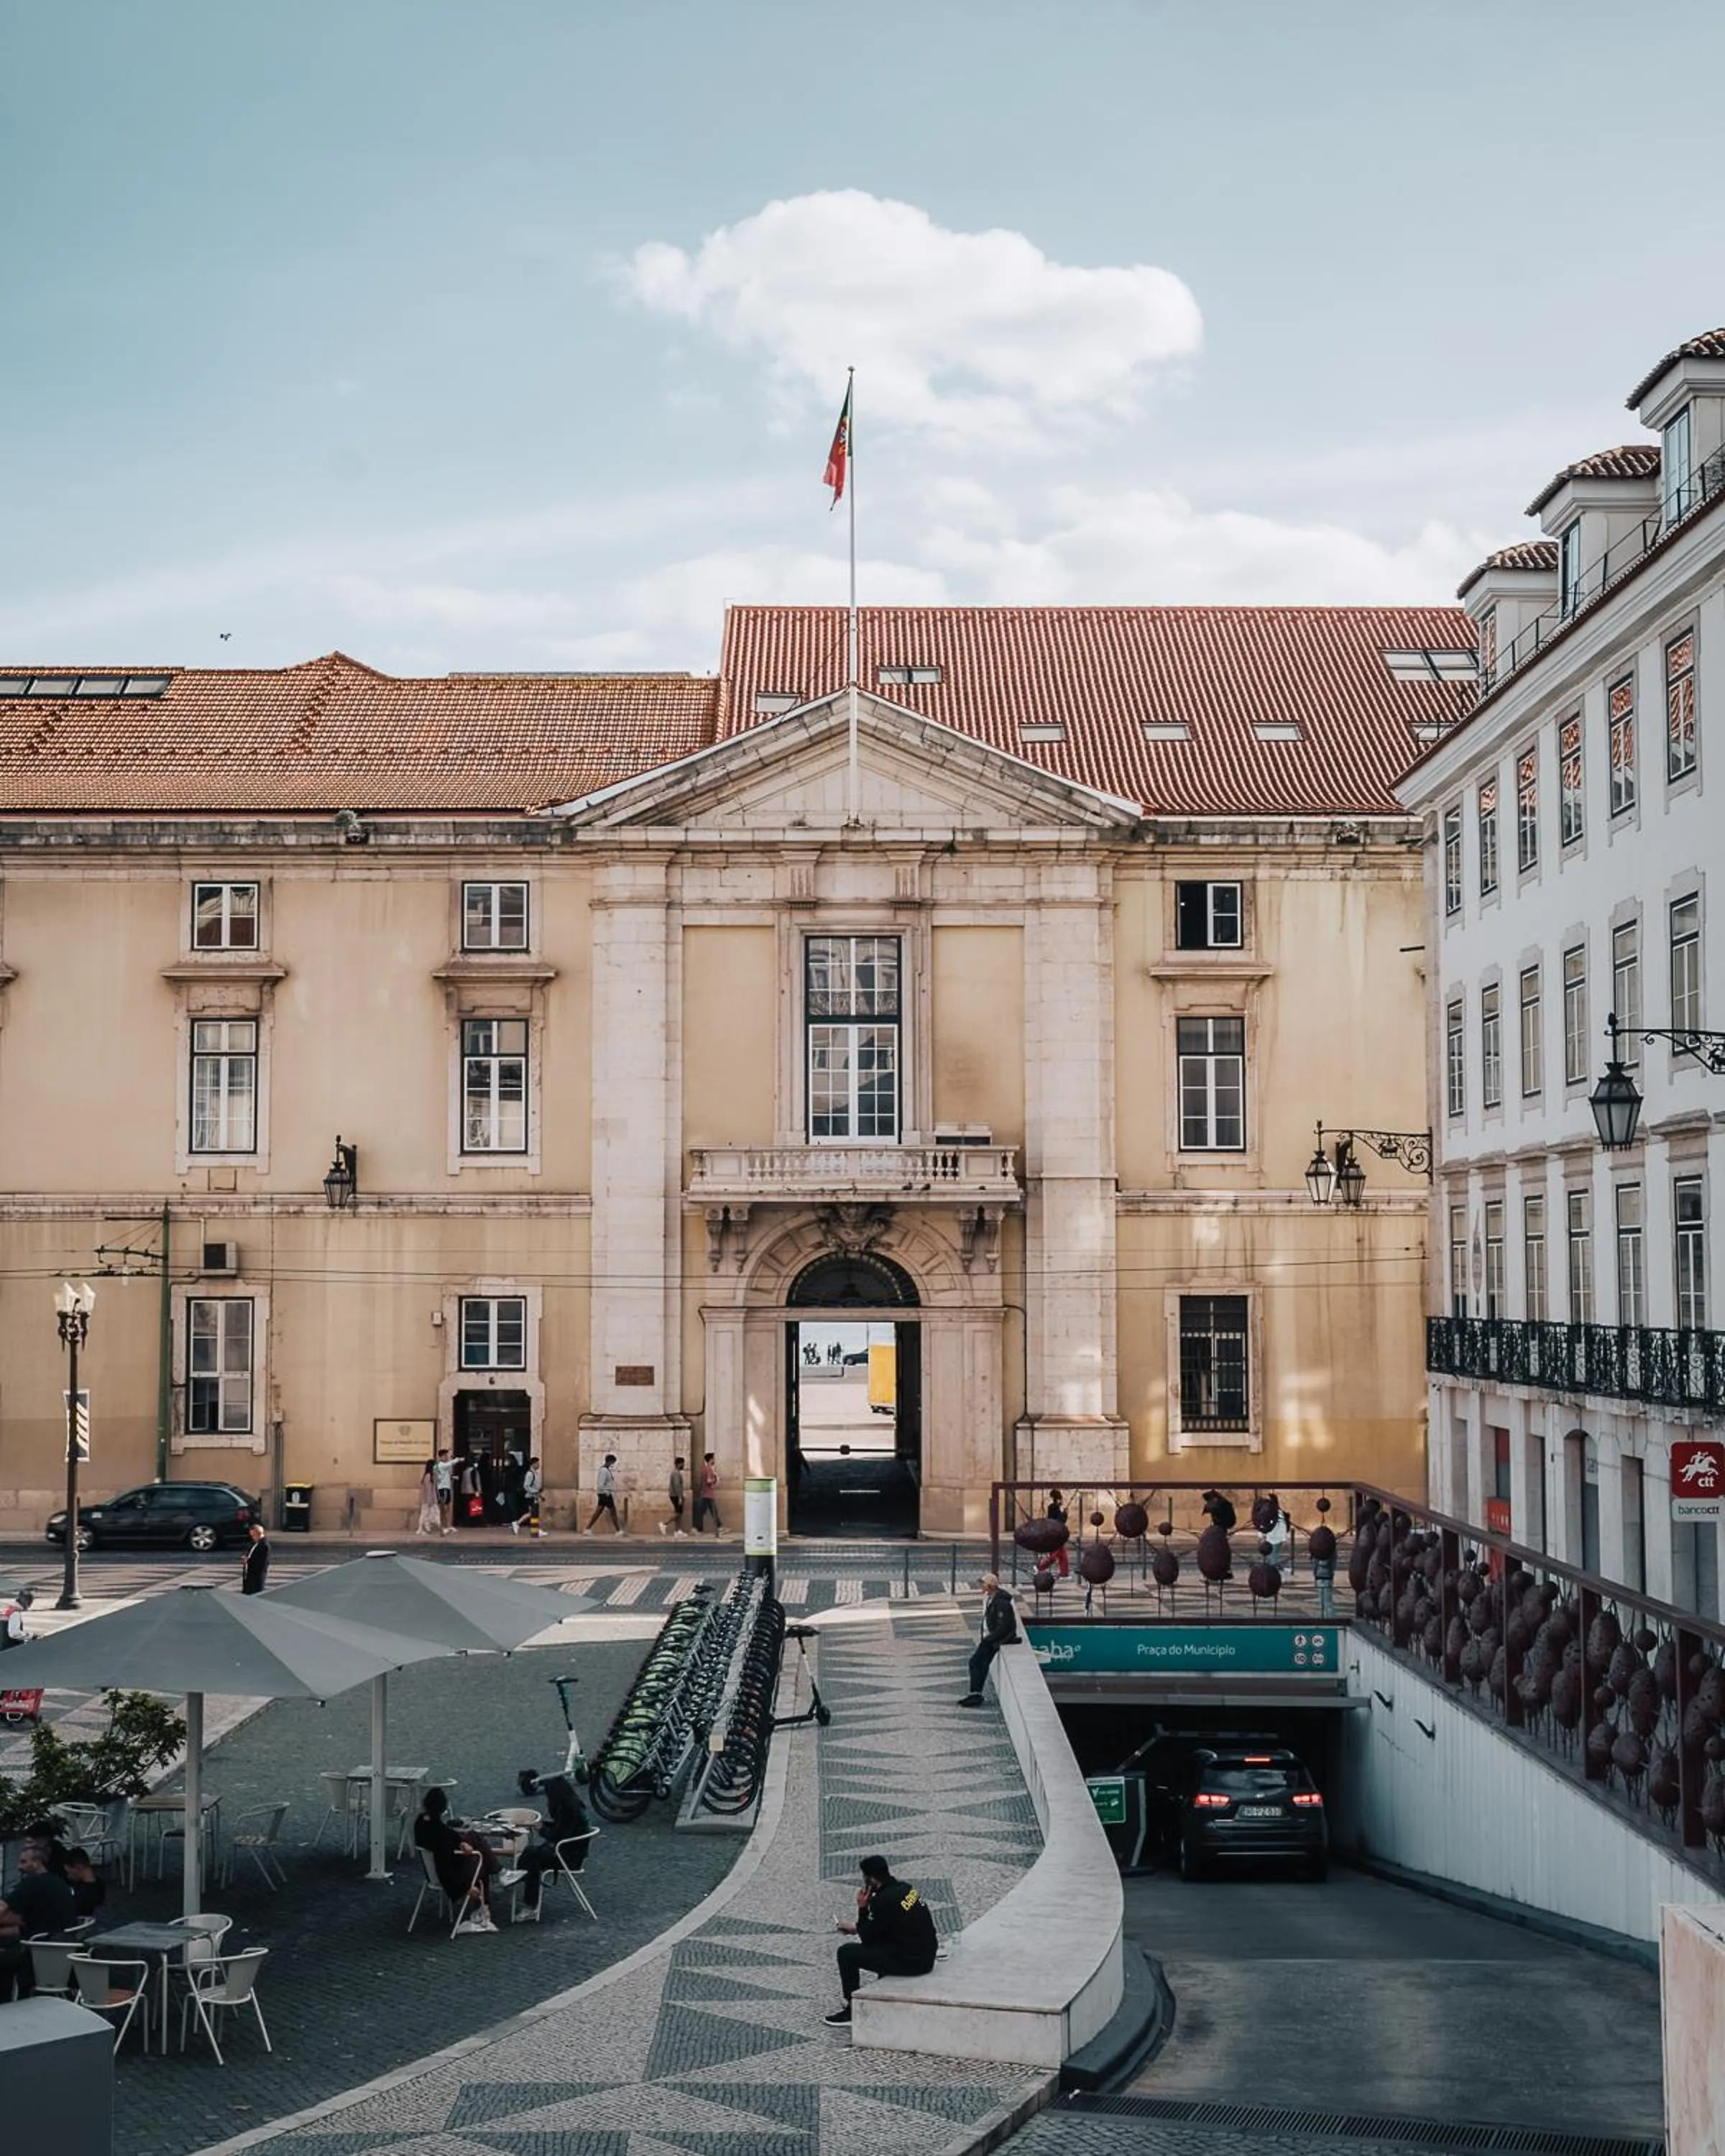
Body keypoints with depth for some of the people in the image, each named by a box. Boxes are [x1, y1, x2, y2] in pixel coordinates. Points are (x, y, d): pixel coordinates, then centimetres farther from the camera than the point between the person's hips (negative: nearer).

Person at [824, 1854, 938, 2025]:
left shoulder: (883, 1901, -19)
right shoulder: (904, 1888, 8)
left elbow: (867, 1938, -8)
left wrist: (862, 1908, -2)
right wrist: (855, 1928, 23)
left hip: (908, 1962, -9)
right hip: (926, 1958, 9)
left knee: (846, 1953, -1)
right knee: (879, 1942, 34)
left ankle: (851, 2010, 8)